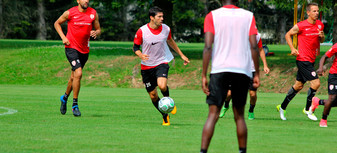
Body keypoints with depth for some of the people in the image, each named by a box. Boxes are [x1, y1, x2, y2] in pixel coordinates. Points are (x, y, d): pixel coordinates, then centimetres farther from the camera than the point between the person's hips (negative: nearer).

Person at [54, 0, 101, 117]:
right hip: (71, 47, -5)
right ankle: (75, 105, -12)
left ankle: (65, 97, 42)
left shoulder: (93, 14, 2)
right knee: (78, 73, -21)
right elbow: (57, 23, 8)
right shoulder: (70, 13, -6)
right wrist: (63, 37, -5)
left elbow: (98, 29, 12)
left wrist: (95, 33, -13)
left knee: (74, 77, 15)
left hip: (84, 50, 5)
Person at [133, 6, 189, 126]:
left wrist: (181, 55, 22)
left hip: (162, 62, 0)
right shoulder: (142, 31, -12)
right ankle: (165, 116, 24)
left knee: (162, 85, -29)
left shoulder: (166, 29, -4)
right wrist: (141, 55, -24)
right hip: (147, 66, 0)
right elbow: (135, 47, -2)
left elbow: (170, 41, 16)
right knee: (153, 95, 4)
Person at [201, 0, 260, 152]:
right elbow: (254, 47, 1)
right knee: (239, 116, 12)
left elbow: (208, 47, -5)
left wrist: (203, 75, -4)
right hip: (243, 71, 1)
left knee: (213, 115, -4)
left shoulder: (212, 16, 3)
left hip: (219, 70, -1)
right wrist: (257, 74, 6)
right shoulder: (248, 16, 8)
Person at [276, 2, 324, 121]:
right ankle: (307, 109, 0)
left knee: (299, 85, 14)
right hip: (303, 59, -7)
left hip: (311, 60, 7)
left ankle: (282, 107, 28)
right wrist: (293, 49, -9)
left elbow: (321, 41, 20)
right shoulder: (300, 26, -12)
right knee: (316, 83, -15)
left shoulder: (320, 25, 7)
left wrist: (322, 36, -4)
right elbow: (288, 35, 2)